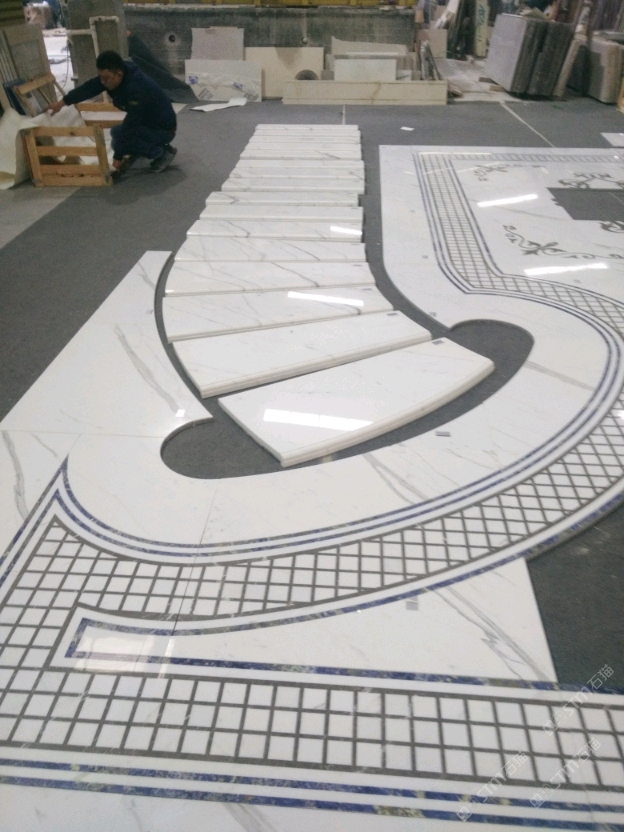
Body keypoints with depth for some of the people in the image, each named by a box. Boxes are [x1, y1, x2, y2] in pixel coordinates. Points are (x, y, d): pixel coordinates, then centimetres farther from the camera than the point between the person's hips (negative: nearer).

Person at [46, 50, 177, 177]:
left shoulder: (137, 89, -33)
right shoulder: (113, 74, -7)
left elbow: (130, 125, -31)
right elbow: (90, 87, 2)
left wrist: (118, 156, -25)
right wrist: (62, 102, 6)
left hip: (163, 128, -9)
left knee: (120, 134, -25)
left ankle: (163, 153, -9)